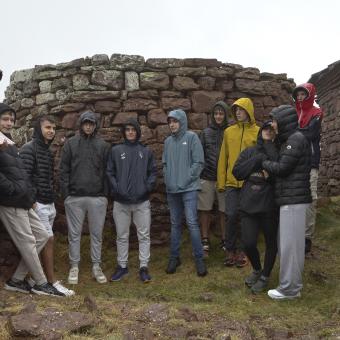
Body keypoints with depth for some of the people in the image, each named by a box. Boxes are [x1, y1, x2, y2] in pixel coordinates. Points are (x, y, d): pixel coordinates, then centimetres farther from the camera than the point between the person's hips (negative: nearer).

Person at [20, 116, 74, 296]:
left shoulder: (48, 151, 17)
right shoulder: (29, 149, -10)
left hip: (49, 203, 8)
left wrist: (52, 199, 17)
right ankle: (52, 281, -2)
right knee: (48, 240, -8)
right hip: (37, 203, -8)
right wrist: (31, 200, -19)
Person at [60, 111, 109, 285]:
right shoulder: (70, 143, 5)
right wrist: (66, 193, -4)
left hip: (98, 198, 1)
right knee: (74, 234, 7)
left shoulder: (103, 145, 7)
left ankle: (96, 266, 19)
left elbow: (107, 171, 6)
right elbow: (64, 170, 3)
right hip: (75, 197, 0)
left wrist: (106, 194, 0)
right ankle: (74, 266, 18)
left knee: (97, 234, 8)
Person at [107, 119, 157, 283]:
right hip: (121, 201, 0)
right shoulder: (116, 150, 5)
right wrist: (116, 188, -8)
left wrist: (148, 187, -7)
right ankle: (122, 266, 23)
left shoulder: (146, 151, 7)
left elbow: (153, 172, 7)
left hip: (142, 201, 0)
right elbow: (110, 172, 4)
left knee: (144, 235, 3)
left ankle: (144, 267, 13)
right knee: (122, 236, 10)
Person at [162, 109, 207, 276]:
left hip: (189, 188, -5)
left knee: (192, 223, -8)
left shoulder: (191, 137, -4)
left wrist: (185, 180, -12)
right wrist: (167, 180, 1)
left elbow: (198, 162, -8)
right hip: (172, 190, 5)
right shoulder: (168, 141, 11)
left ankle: (199, 259, 3)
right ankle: (174, 257, 22)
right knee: (175, 224, 12)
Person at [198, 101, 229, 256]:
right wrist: (199, 172, 1)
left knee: (224, 211, 4)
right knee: (205, 210, 4)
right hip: (207, 177, 1)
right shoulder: (206, 132, 9)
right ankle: (205, 241, 13)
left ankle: (224, 240, 18)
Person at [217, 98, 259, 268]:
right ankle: (230, 250, 14)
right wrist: (221, 181, 3)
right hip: (232, 182, 1)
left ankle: (243, 250, 20)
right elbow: (223, 157, 7)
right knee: (231, 215, -1)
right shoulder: (229, 132, 8)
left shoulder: (258, 132, 0)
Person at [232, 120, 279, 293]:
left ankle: (265, 276, 33)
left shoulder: (277, 153, 1)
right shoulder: (248, 152, 10)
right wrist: (258, 159, -9)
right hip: (249, 205, 2)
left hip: (270, 206, -2)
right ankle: (256, 269, 29)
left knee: (271, 242, 11)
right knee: (248, 243, -2)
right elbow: (237, 172, 0)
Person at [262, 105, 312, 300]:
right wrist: (268, 168, 1)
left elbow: (282, 168, -15)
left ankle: (290, 289, 4)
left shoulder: (297, 139, -12)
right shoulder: (289, 140, 18)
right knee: (288, 243, 14)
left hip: (294, 200, -9)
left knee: (290, 244, -4)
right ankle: (293, 283, 23)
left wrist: (263, 163, 1)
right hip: (291, 198, 9)